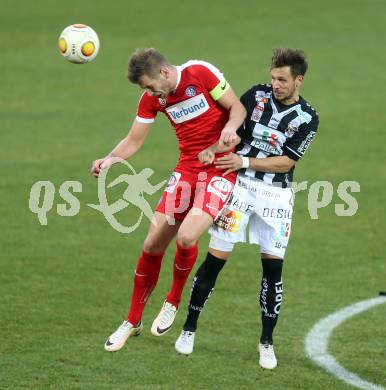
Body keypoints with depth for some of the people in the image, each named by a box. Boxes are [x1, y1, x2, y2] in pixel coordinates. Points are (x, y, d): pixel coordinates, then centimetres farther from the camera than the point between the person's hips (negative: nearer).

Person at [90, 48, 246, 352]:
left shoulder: (201, 73, -14)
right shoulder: (152, 99, 2)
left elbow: (237, 107, -7)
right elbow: (134, 141, 6)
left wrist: (230, 127, -29)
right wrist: (110, 159, -14)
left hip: (221, 169, -6)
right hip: (187, 169, 6)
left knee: (186, 236, -24)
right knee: (153, 244, 2)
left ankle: (173, 303, 5)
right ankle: (133, 321, 20)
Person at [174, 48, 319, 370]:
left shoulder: (307, 119, -5)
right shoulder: (257, 95, -2)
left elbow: (285, 162, -10)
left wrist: (245, 162, -19)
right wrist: (213, 148, -19)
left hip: (276, 195, 0)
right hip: (241, 186, 0)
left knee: (273, 267, -2)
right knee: (215, 258, -3)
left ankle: (267, 342, 11)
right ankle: (189, 329, 11)